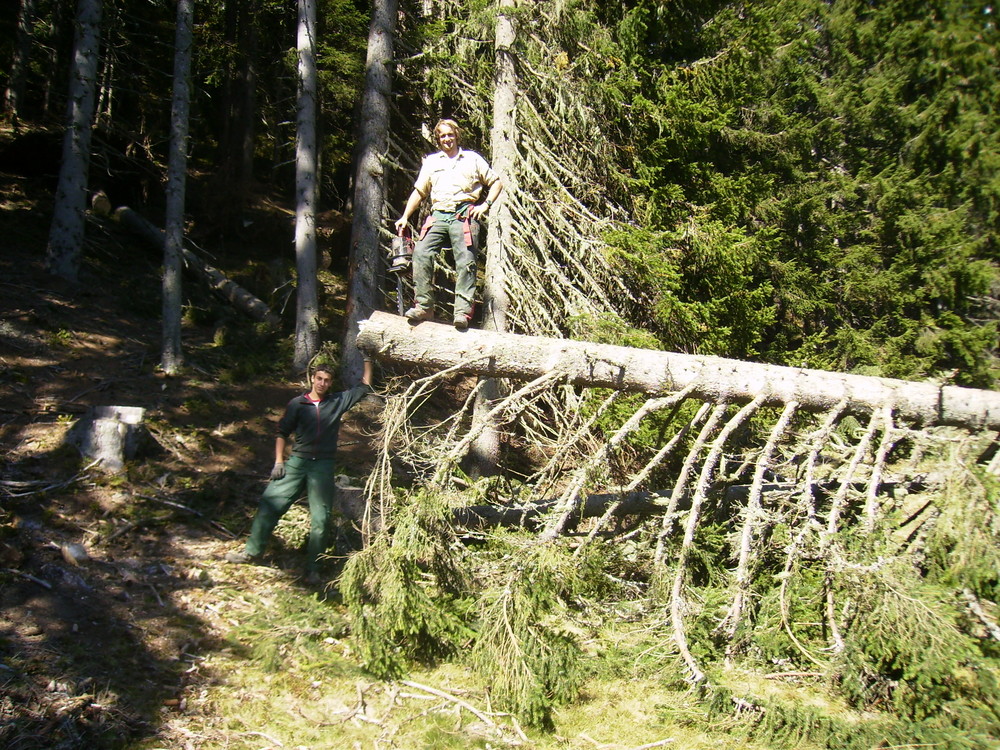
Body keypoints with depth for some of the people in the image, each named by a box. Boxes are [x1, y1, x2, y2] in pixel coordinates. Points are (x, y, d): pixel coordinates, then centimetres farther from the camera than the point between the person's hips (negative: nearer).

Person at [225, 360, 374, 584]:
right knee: (269, 504, -2)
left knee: (320, 519, -1)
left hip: (323, 466, 0)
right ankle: (252, 551, 14)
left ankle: (312, 569, 9)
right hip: (296, 462, 0)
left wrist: (367, 362, 4)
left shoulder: (338, 402, 4)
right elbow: (282, 433, 7)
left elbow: (365, 387, 11)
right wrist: (279, 461, -1)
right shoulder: (297, 404, 2)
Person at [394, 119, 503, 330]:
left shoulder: (473, 159, 16)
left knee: (465, 262, -13)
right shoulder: (431, 161, 23)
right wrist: (405, 217, 11)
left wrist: (485, 205, 2)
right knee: (421, 253, -18)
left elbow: (496, 183, 17)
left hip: (464, 216, -2)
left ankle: (463, 311, -18)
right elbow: (419, 192, 21)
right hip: (438, 215, 2)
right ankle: (424, 305, -16)